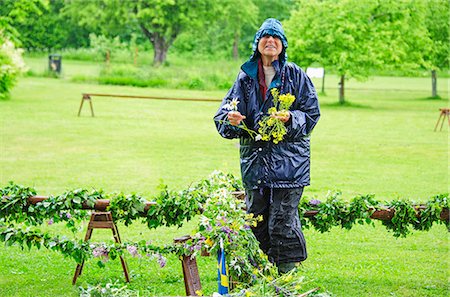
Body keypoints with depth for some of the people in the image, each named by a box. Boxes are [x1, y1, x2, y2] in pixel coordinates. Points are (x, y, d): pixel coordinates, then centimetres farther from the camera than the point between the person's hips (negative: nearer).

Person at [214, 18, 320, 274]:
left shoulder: (296, 75, 4)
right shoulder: (246, 77, 10)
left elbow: (312, 114, 1)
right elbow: (224, 113, 5)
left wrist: (291, 118, -19)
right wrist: (231, 119, -18)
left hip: (288, 159, -3)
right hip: (255, 159, 3)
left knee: (283, 220, -9)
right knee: (256, 219, 7)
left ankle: (287, 274, -1)